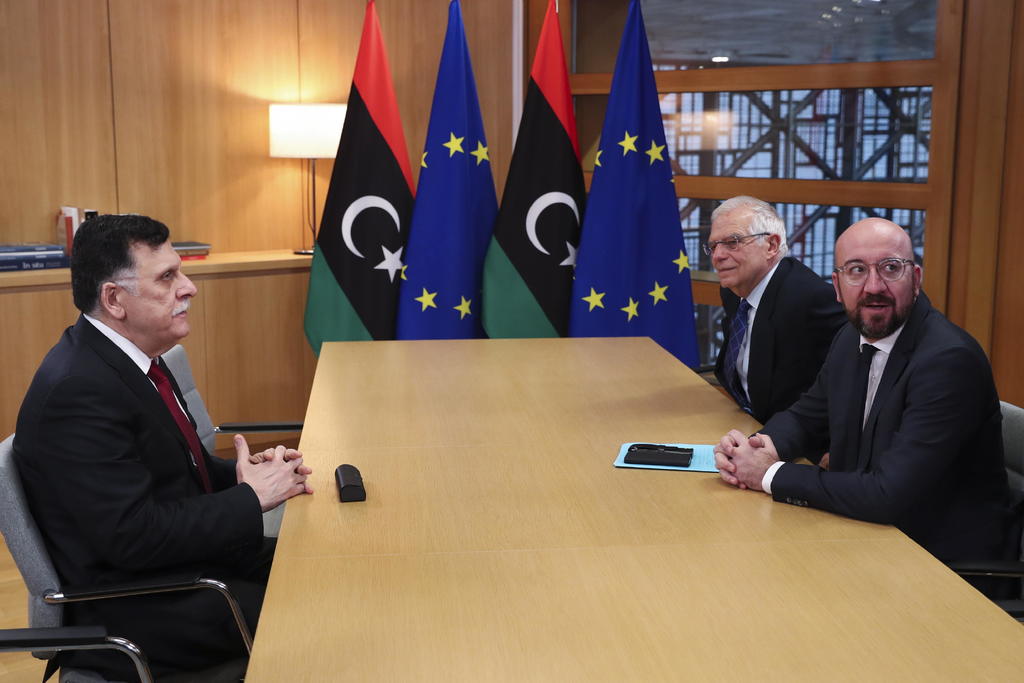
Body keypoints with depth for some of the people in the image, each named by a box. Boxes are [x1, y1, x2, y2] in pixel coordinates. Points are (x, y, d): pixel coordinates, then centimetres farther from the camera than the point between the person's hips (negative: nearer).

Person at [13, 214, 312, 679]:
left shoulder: (121, 356, 3)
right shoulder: (78, 390, -25)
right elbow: (135, 536, -27)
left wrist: (241, 472, -3)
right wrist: (251, 497, -18)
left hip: (183, 552, 9)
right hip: (130, 611, -9)